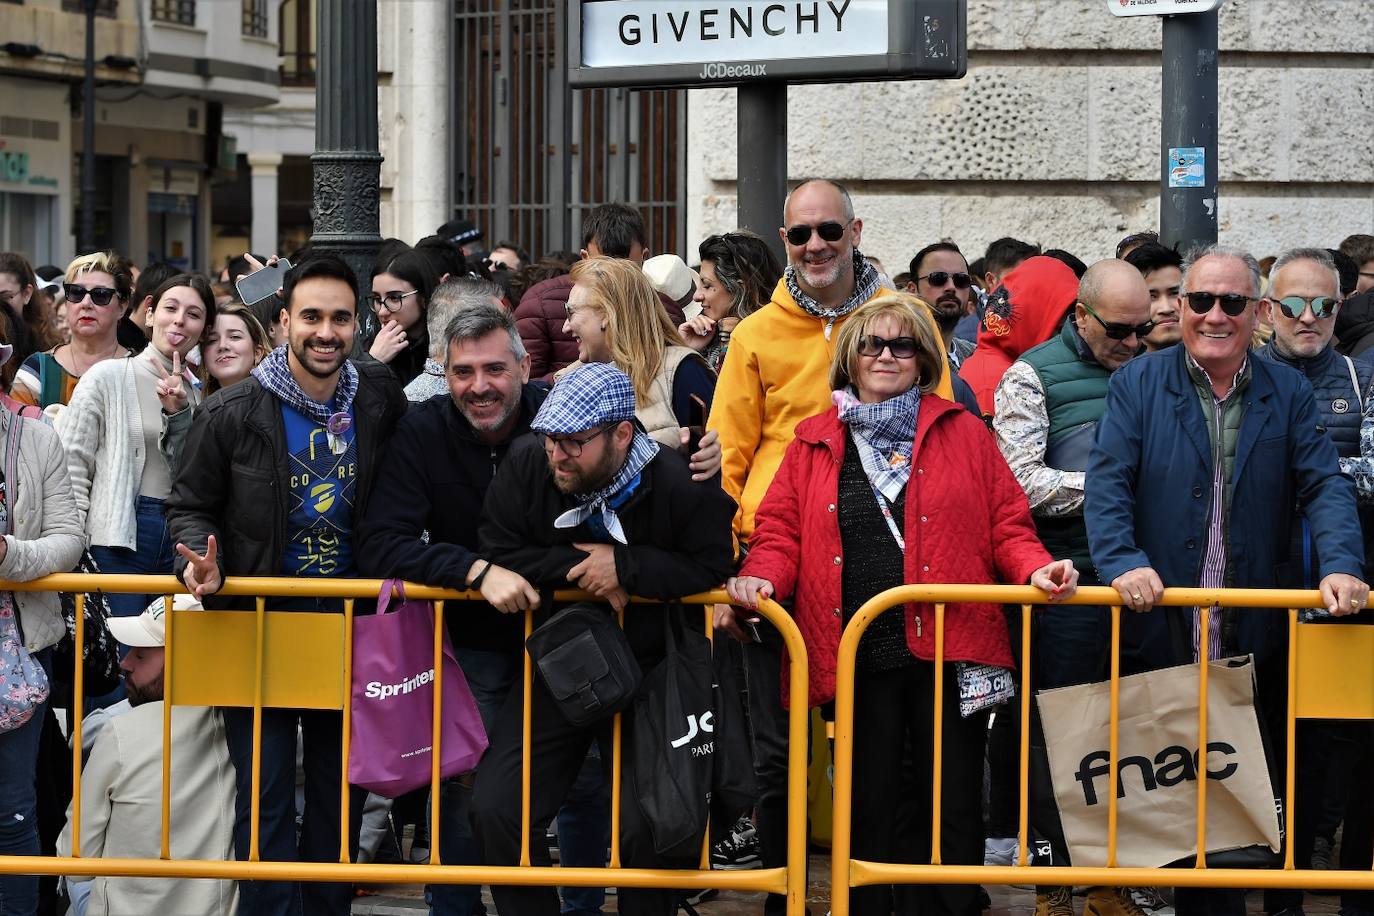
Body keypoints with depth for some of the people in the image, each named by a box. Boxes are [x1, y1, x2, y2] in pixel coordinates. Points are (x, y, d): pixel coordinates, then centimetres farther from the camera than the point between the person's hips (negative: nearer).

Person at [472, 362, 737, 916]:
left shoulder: (680, 483, -17)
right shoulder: (525, 470, -7)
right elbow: (497, 555, -8)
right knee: (495, 810, -7)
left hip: (648, 677, -3)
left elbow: (716, 568, -20)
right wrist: (577, 568, -20)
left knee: (649, 828, -11)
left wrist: (625, 567, -25)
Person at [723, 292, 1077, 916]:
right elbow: (781, 533, 7)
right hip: (856, 659, 1)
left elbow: (1006, 525, 6)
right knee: (868, 811, 6)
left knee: (955, 809, 3)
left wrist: (1034, 568, -13)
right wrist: (761, 578, -12)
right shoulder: (814, 445, 11)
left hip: (947, 653, 0)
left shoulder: (963, 435, 9)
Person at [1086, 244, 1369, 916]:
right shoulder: (1138, 384, 3)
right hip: (1159, 631, -1)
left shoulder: (1288, 395, 8)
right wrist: (1123, 561, -23)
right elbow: (1108, 483, -6)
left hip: (1254, 636, 1)